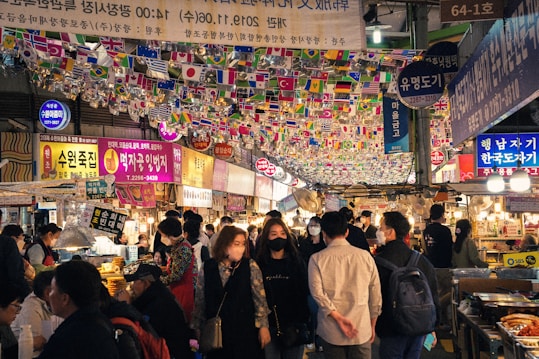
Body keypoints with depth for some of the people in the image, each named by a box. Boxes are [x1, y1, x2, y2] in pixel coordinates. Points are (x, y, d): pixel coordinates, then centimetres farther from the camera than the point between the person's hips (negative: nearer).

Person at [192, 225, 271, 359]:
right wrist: (197, 329, 8)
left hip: (245, 331, -1)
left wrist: (263, 326, -8)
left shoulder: (251, 266, -5)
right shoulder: (207, 267, 0)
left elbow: (260, 299, -4)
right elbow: (200, 301, 6)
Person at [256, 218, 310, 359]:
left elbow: (304, 293, 3)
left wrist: (304, 323, -5)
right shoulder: (260, 264, 2)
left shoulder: (296, 262, 3)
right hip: (268, 326, 0)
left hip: (293, 326, 0)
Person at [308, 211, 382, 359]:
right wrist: (372, 326, 14)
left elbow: (317, 292, -16)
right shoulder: (365, 256, 0)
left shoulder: (317, 259, -4)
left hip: (331, 332, -1)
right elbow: (376, 295, 4)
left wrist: (339, 318, -15)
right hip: (362, 331, 1)